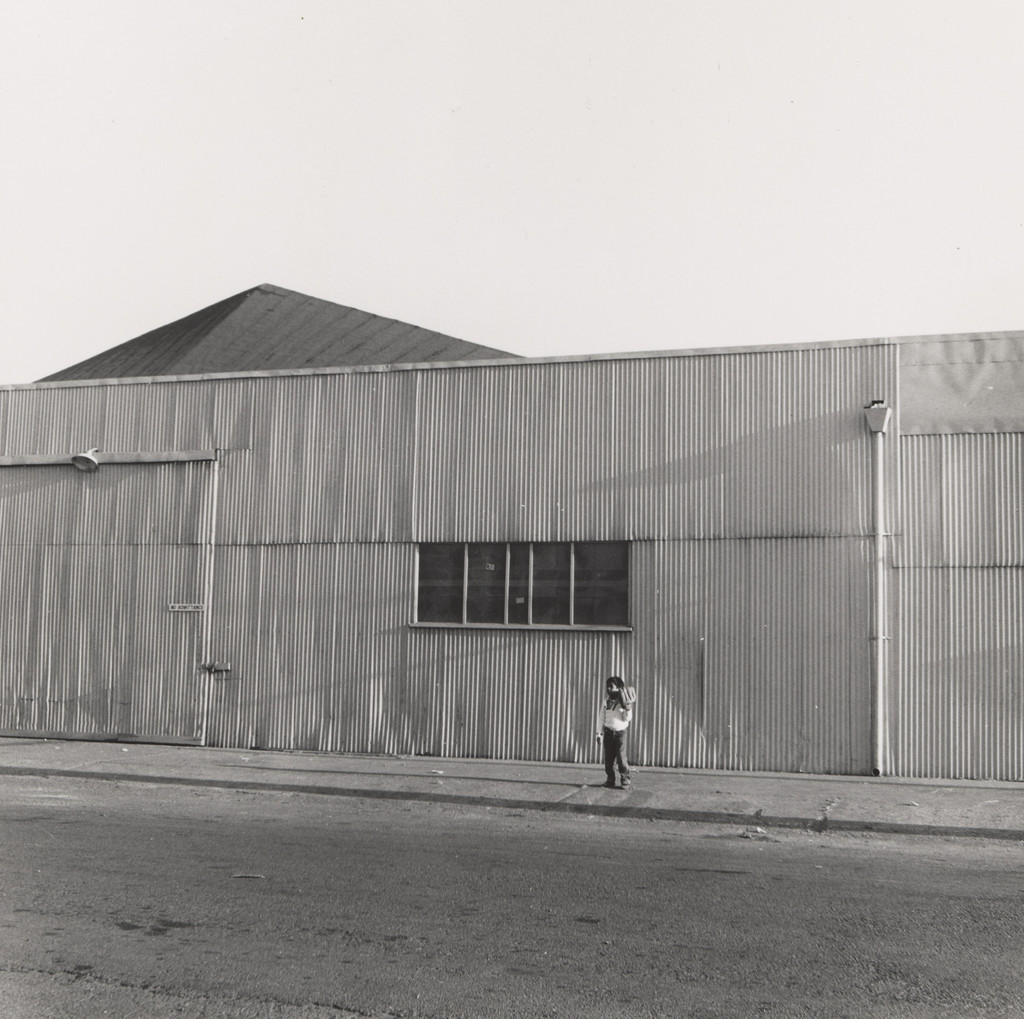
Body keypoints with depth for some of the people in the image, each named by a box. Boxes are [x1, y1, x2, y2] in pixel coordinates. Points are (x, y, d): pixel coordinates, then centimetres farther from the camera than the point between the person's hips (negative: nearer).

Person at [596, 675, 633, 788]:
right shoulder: (606, 701, 8)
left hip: (620, 732, -3)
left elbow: (627, 718, -5)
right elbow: (602, 718, 12)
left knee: (621, 758, -9)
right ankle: (610, 781, 12)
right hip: (608, 732, 3)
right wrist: (599, 733, 8)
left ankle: (625, 781, 1)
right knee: (609, 758, 3)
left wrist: (628, 709, -23)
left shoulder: (624, 701, -3)